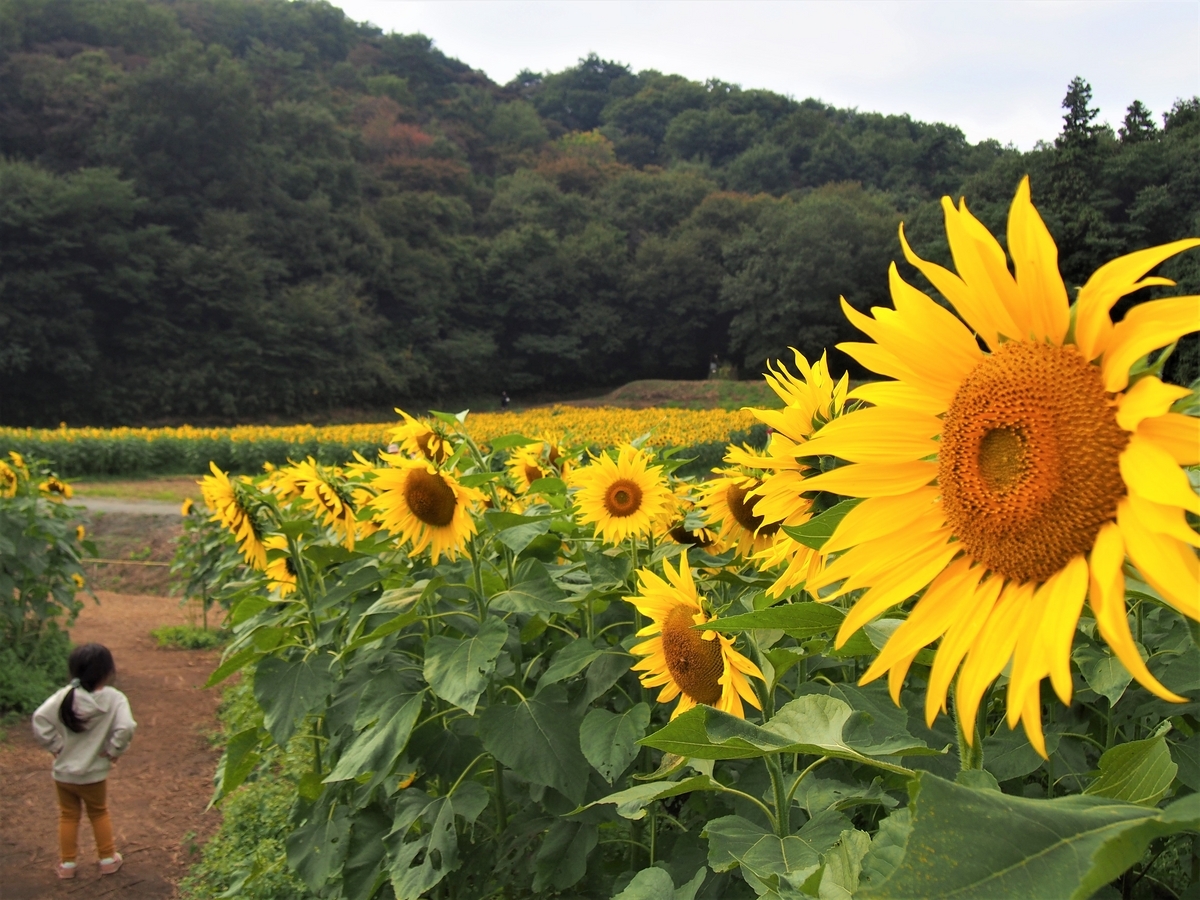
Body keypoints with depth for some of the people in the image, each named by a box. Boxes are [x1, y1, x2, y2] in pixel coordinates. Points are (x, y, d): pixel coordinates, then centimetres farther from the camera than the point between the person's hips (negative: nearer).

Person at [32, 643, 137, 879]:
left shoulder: (64, 696, -13)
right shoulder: (114, 699, -19)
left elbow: (40, 720, -18)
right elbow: (125, 727, -31)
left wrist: (55, 745, -7)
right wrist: (114, 751, -14)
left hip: (63, 771, 1)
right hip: (93, 773, -1)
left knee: (68, 816, 20)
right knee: (99, 813, 21)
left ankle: (67, 864, 28)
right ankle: (108, 859, 30)